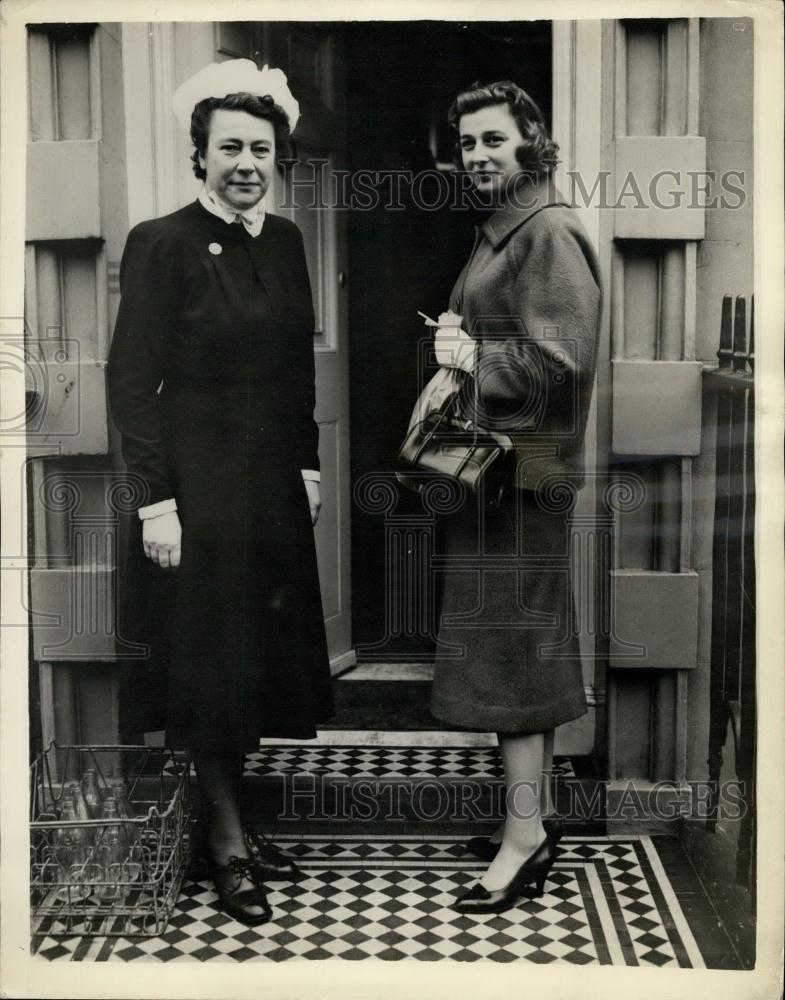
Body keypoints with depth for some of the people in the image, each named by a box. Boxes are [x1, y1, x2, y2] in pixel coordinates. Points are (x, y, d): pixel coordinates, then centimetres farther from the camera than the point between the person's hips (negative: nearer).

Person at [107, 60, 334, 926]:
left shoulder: (284, 240, 7)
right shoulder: (160, 244, -11)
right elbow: (132, 383, -13)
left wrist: (307, 466, 10)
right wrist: (155, 501, -16)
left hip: (274, 480, 6)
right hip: (197, 479, -6)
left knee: (262, 653, 13)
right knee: (209, 656, 4)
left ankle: (232, 814, 30)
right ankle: (225, 839, 19)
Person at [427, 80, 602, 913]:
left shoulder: (549, 233, -11)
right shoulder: (498, 233, 19)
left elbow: (562, 361, -21)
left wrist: (474, 359, -12)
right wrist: (458, 350, 7)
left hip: (521, 475, -10)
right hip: (492, 467, 10)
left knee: (508, 649, -5)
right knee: (529, 653, 14)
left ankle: (524, 836, 6)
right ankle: (533, 818, 26)